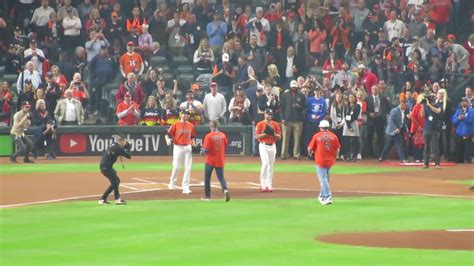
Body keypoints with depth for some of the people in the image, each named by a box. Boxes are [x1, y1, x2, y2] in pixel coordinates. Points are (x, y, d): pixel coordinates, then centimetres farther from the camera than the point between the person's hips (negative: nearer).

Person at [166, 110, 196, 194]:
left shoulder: (191, 126, 9)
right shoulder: (176, 124, -3)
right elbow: (168, 134, -5)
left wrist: (194, 144, 2)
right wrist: (167, 139, -25)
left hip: (188, 147, 3)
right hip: (178, 147, -3)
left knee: (188, 168, -1)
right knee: (176, 167, -2)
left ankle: (185, 187, 2)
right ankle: (172, 182, 24)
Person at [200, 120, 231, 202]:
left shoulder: (209, 136, -15)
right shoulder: (223, 135, -2)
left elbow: (205, 149, -19)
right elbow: (226, 144, 14)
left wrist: (202, 151, 4)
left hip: (210, 160, -3)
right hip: (220, 161, 3)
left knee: (207, 178, 13)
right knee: (221, 177, 8)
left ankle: (207, 195, 19)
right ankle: (225, 189, -20)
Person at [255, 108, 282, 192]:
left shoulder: (275, 124, 8)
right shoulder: (260, 124, -2)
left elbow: (279, 137, 7)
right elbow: (257, 136, -6)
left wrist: (274, 134, -13)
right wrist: (265, 133, -18)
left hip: (272, 146, 4)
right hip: (264, 146, -4)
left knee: (271, 165, 6)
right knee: (265, 163, -16)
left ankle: (269, 184, 11)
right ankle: (263, 184, -12)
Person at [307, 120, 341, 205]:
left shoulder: (316, 136, -6)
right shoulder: (333, 136, 1)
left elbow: (310, 148, -2)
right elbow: (337, 150, 4)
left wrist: (310, 153, 21)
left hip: (320, 161, -4)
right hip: (330, 161, 4)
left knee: (323, 179, -4)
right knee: (326, 179, 20)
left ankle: (328, 197, -15)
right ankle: (322, 196, 30)